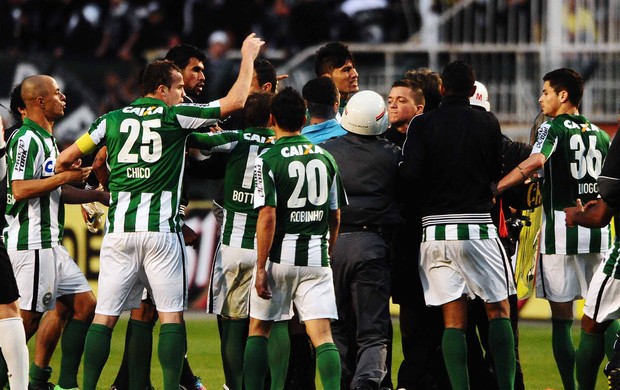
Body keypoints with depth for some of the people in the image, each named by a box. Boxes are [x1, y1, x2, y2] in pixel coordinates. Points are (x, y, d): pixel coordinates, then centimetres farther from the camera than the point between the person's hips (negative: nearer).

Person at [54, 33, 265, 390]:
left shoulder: (112, 120, 9)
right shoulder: (175, 117, 0)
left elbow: (65, 160, 12)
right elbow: (235, 102, 3)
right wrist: (248, 56, 16)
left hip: (119, 230, 3)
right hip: (161, 230, -3)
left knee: (105, 316, 5)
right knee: (171, 315, 0)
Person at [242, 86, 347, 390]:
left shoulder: (267, 160, -8)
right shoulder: (325, 157, 7)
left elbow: (267, 216, -14)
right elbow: (335, 216, 12)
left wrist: (261, 267, -10)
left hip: (280, 255, -3)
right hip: (316, 257, 3)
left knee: (259, 328, 13)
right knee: (322, 335, -3)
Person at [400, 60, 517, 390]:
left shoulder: (423, 124, -2)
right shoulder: (488, 123, 2)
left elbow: (411, 173, -11)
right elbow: (498, 173, 4)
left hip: (436, 227, 1)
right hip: (478, 225, -1)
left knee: (453, 319, 4)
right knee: (498, 311, 8)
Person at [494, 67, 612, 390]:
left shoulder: (553, 128, -3)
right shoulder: (600, 135, 15)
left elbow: (535, 162, -23)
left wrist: (491, 190, -26)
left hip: (560, 230, -5)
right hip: (597, 232, 5)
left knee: (562, 318, 0)